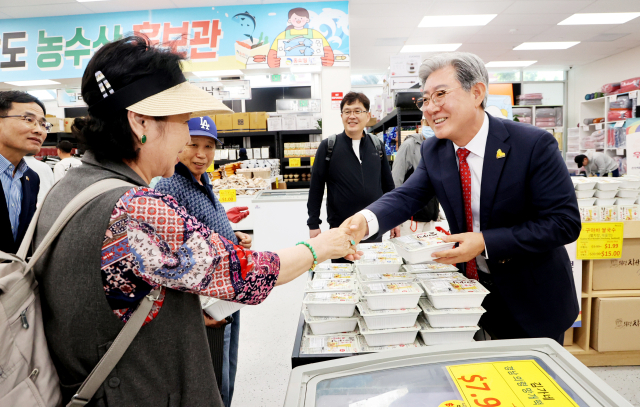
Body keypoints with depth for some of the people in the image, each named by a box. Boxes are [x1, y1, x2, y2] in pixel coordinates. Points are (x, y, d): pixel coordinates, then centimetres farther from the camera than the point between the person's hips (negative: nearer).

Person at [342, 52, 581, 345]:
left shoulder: (534, 145, -20)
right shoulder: (433, 151, -4)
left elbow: (565, 222, -21)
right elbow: (407, 196, -14)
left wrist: (485, 243, -29)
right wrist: (366, 219, -36)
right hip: (471, 288, 4)